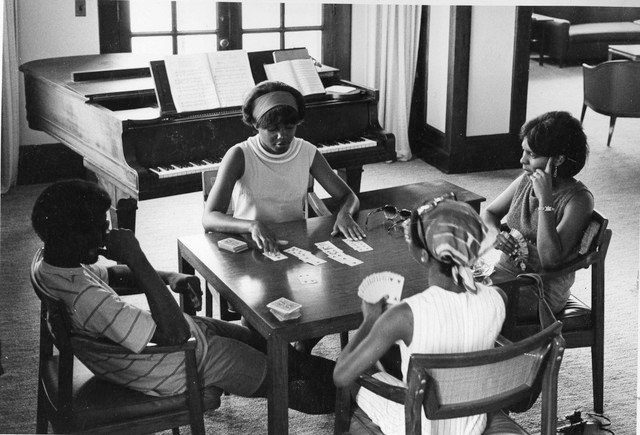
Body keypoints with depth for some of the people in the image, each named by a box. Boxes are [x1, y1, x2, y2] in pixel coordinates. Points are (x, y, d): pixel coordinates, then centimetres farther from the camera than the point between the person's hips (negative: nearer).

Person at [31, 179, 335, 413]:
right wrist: (137, 260, -39)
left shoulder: (48, 262, -12)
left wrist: (168, 278, -7)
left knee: (256, 339, 24)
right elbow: (176, 334, -38)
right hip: (167, 372, -9)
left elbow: (107, 276, 8)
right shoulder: (87, 300, -42)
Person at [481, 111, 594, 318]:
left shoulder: (579, 199, -15)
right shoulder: (526, 181, 5)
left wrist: (545, 199, -26)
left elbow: (550, 260, -24)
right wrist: (496, 234, -8)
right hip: (505, 270, 6)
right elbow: (488, 213, 17)